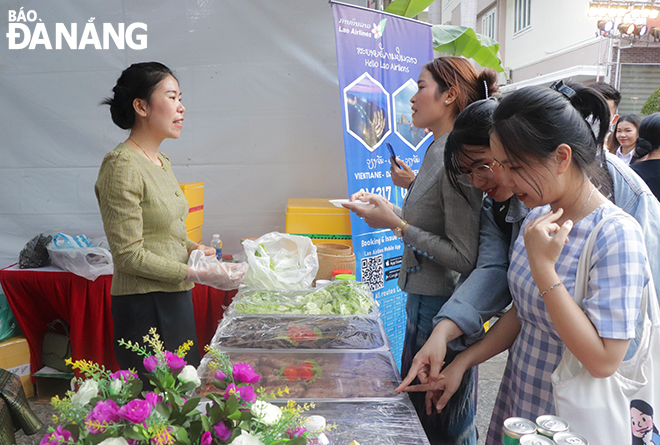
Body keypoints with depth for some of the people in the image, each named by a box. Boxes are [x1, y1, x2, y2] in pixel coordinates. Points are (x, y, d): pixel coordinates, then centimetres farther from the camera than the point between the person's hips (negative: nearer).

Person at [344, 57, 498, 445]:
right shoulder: (437, 150, 8)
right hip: (425, 299, 10)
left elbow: (464, 257, -22)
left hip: (441, 307, -10)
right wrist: (387, 208, 9)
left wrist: (397, 226, -22)